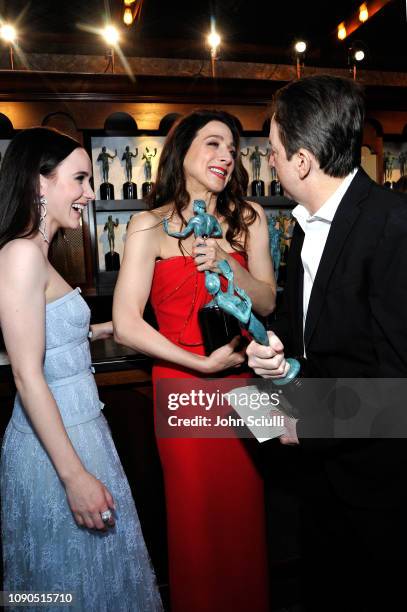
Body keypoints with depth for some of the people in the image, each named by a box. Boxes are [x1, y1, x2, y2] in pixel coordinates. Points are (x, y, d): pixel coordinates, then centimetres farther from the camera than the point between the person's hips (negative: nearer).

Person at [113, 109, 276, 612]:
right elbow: (126, 326, -13)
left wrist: (227, 263, -16)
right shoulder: (149, 226, -7)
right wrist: (203, 363, -14)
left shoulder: (248, 218, 3)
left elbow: (266, 303, 1)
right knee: (195, 515, 13)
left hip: (242, 382, 3)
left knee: (244, 510, 15)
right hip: (182, 383, -2)